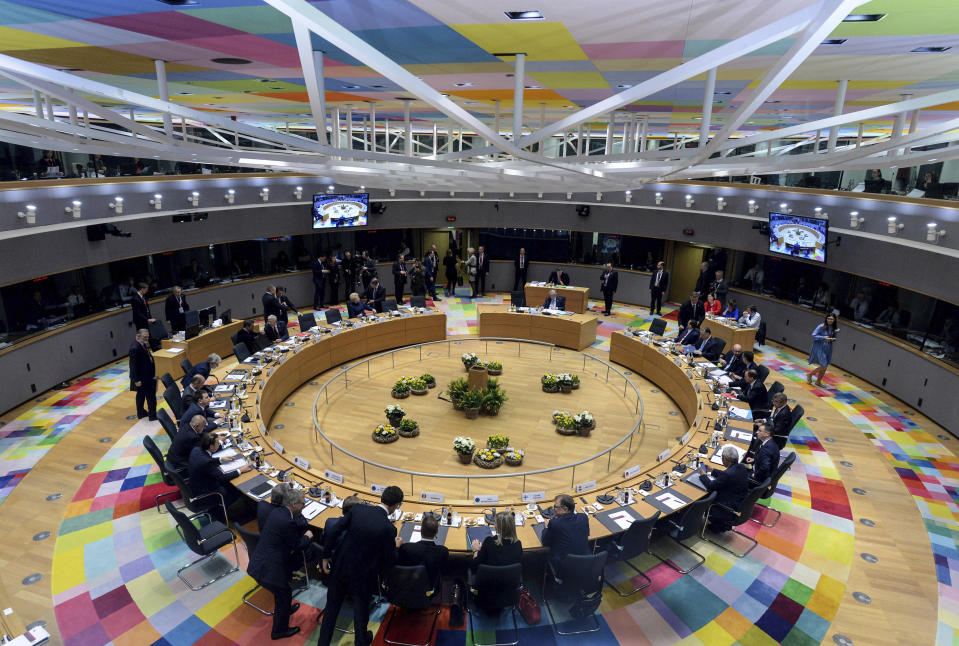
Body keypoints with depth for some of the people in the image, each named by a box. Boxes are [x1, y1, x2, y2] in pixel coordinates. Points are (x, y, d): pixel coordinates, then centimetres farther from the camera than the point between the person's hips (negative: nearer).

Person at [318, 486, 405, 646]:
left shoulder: (358, 509, -13)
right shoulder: (388, 529, -24)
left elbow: (333, 532, -9)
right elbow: (389, 561, -13)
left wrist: (326, 557, 4)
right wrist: (396, 546, 7)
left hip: (340, 567, 3)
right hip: (361, 576, -3)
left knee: (332, 607, 24)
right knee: (361, 610, 23)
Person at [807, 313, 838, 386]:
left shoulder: (833, 328, 3)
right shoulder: (821, 326, -14)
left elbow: (833, 340, 11)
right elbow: (813, 335, -13)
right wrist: (823, 337, -23)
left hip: (828, 349, 6)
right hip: (819, 348, -6)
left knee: (825, 367, 11)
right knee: (823, 366, -9)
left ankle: (818, 382, 27)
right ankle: (810, 374, 16)